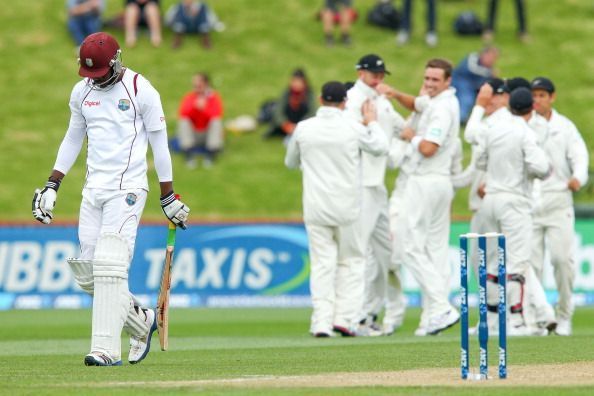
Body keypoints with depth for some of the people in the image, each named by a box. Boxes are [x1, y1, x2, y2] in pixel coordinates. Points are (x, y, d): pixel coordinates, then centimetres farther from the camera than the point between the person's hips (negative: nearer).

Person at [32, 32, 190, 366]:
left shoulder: (141, 90, -6)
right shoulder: (82, 91, 10)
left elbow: (159, 144, -2)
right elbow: (73, 140, 20)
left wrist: (169, 199, -1)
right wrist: (51, 186, 13)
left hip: (128, 188, -6)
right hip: (93, 189, 6)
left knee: (110, 266, -17)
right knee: (87, 275, 1)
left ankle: (107, 349, -19)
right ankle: (142, 320, 22)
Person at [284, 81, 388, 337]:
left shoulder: (304, 128, -2)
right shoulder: (353, 128, -8)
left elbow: (291, 162, 14)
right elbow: (380, 148, 10)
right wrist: (372, 122, 25)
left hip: (315, 208, 1)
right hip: (347, 208, -1)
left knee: (322, 263, 4)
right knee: (351, 261, 10)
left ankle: (322, 322, -4)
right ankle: (344, 318, 1)